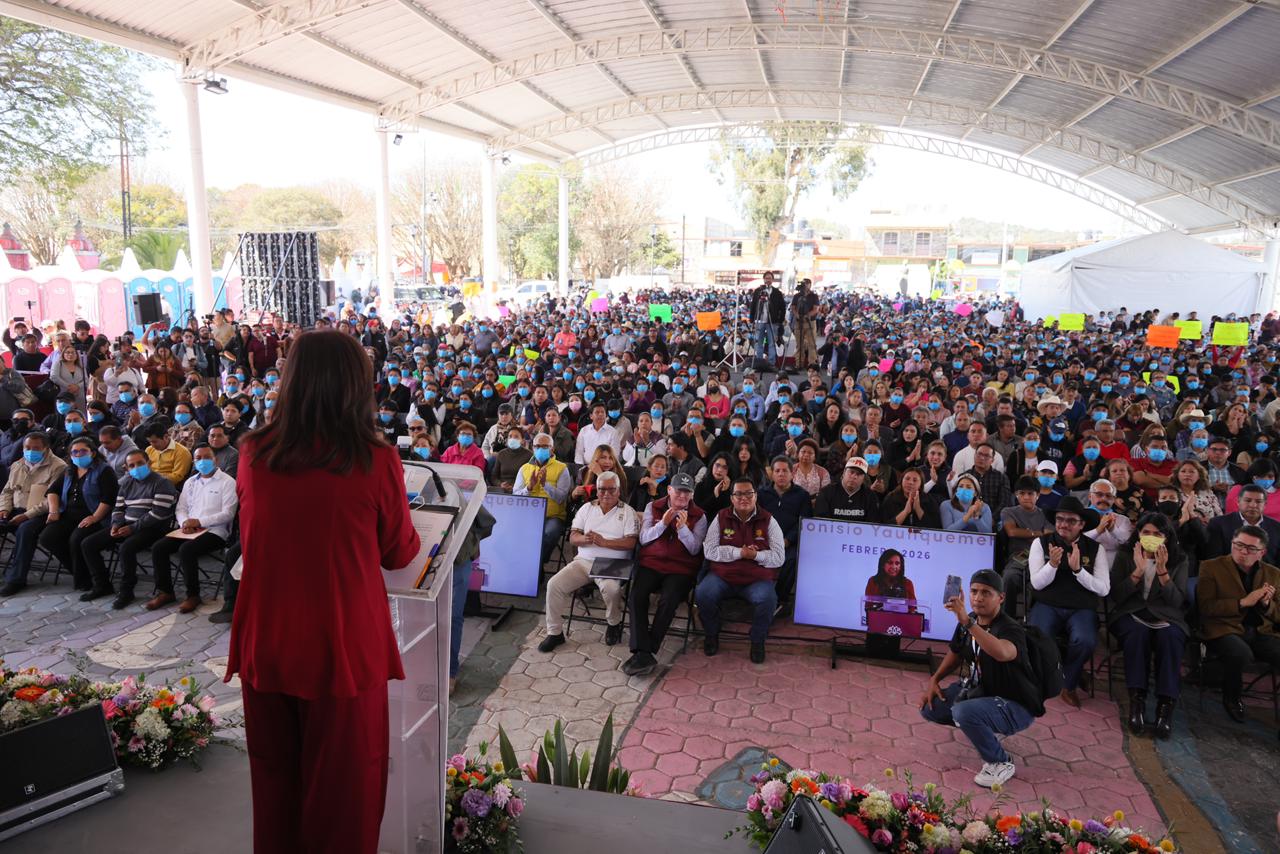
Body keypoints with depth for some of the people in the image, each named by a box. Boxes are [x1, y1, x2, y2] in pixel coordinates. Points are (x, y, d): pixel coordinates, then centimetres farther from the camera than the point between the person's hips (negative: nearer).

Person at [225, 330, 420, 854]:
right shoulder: (376, 461, -15)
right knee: (342, 791, 14)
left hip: (266, 647, 4)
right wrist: (414, 536, 20)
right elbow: (399, 554, -1)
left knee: (275, 780, 22)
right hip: (343, 650, -3)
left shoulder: (255, 455, -5)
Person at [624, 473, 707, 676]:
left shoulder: (699, 516, 6)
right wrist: (663, 523, -13)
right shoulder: (653, 507, 11)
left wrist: (683, 528, -19)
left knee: (669, 600, -29)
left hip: (681, 568, -1)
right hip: (651, 563, 2)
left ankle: (645, 652, -18)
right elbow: (643, 539, 2)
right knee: (636, 597, -25)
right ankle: (643, 653, -27)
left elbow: (694, 549, -3)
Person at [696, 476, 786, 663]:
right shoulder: (721, 518, 5)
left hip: (758, 579, -1)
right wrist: (739, 552, -13)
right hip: (722, 576, 1)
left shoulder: (768, 521, 4)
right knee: (703, 594, -27)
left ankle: (758, 641, -3)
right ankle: (712, 634, 3)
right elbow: (709, 550, -3)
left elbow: (779, 557, 0)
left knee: (768, 600, -32)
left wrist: (756, 555, -17)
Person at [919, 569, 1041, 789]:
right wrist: (934, 680, 3)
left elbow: (1001, 653, -53)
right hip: (978, 689, 8)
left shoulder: (1011, 629, -27)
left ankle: (1001, 763, -8)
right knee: (929, 708, -3)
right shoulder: (969, 621, -4)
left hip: (1015, 705, -8)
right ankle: (983, 725, 19)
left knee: (963, 712, -33)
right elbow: (956, 652, 15)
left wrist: (966, 622, -58)